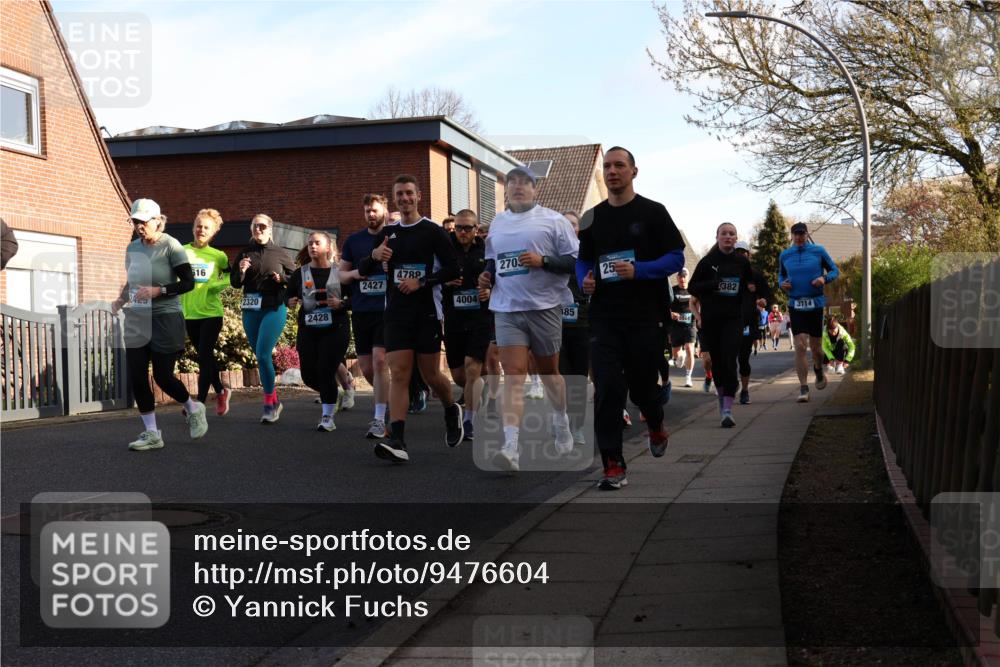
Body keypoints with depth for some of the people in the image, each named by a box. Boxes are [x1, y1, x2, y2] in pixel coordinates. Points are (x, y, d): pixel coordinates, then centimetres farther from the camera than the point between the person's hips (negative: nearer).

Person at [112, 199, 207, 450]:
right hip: (136, 319, 6)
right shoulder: (132, 248, 9)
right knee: (136, 378, 0)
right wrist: (121, 299, 2)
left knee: (163, 376, -4)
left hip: (165, 319, -6)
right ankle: (151, 433, 12)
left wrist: (158, 291, -22)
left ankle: (193, 409, 26)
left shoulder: (170, 246, -8)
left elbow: (188, 283, -12)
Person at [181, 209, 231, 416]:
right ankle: (220, 392, 34)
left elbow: (228, 279, 9)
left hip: (212, 313, -2)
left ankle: (200, 403, -3)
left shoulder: (219, 256, 0)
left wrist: (215, 285, -10)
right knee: (205, 357, 14)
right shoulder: (182, 252, 1)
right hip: (190, 313, 3)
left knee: (204, 357, -7)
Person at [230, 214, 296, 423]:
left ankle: (269, 403, -3)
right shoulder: (245, 253, 9)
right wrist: (241, 271, -10)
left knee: (263, 355, -15)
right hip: (250, 309, 4)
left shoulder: (280, 253, 2)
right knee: (260, 357, 10)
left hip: (274, 308, -4)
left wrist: (282, 278, -11)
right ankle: (274, 401, 23)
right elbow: (234, 283, 10)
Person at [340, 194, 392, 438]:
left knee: (380, 361, -15)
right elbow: (341, 274, 17)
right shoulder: (354, 240, 11)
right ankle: (389, 402, 32)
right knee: (366, 368, 7)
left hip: (386, 310, -4)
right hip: (360, 311, 4)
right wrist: (354, 273, -5)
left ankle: (379, 419, -10)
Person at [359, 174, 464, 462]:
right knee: (398, 374, -7)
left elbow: (453, 269, -6)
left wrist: (421, 281, -16)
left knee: (431, 375, 4)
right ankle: (397, 442, -13)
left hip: (427, 311, -3)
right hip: (397, 312, 3)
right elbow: (363, 271, 12)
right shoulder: (387, 233, 10)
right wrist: (374, 256, -9)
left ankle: (452, 410, 36)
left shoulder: (433, 231, -3)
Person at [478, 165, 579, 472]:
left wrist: (543, 261, -17)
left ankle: (561, 424, 39)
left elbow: (576, 261, -4)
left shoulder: (553, 220, 0)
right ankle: (511, 447, -20)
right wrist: (486, 275, 8)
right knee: (513, 374, -10)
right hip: (507, 309, 2)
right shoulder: (497, 223, 14)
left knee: (548, 371, 13)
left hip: (544, 307, -2)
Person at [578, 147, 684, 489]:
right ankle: (613, 466, -4)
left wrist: (638, 270, -19)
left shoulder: (653, 212, 0)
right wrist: (585, 280, -3)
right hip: (604, 317, 2)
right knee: (607, 390, -8)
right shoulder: (592, 218, 11)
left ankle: (656, 427, 44)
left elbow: (676, 257, -3)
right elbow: (583, 261, 21)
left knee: (643, 384, 9)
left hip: (645, 316, -2)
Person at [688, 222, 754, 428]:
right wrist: (713, 285, -16)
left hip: (734, 318, 0)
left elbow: (749, 285, 22)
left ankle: (727, 410, -15)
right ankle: (722, 397, 34)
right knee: (717, 361, 10)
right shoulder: (707, 261, 0)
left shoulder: (742, 262, 5)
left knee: (729, 362, -12)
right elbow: (692, 287, -1)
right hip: (711, 319, 1)